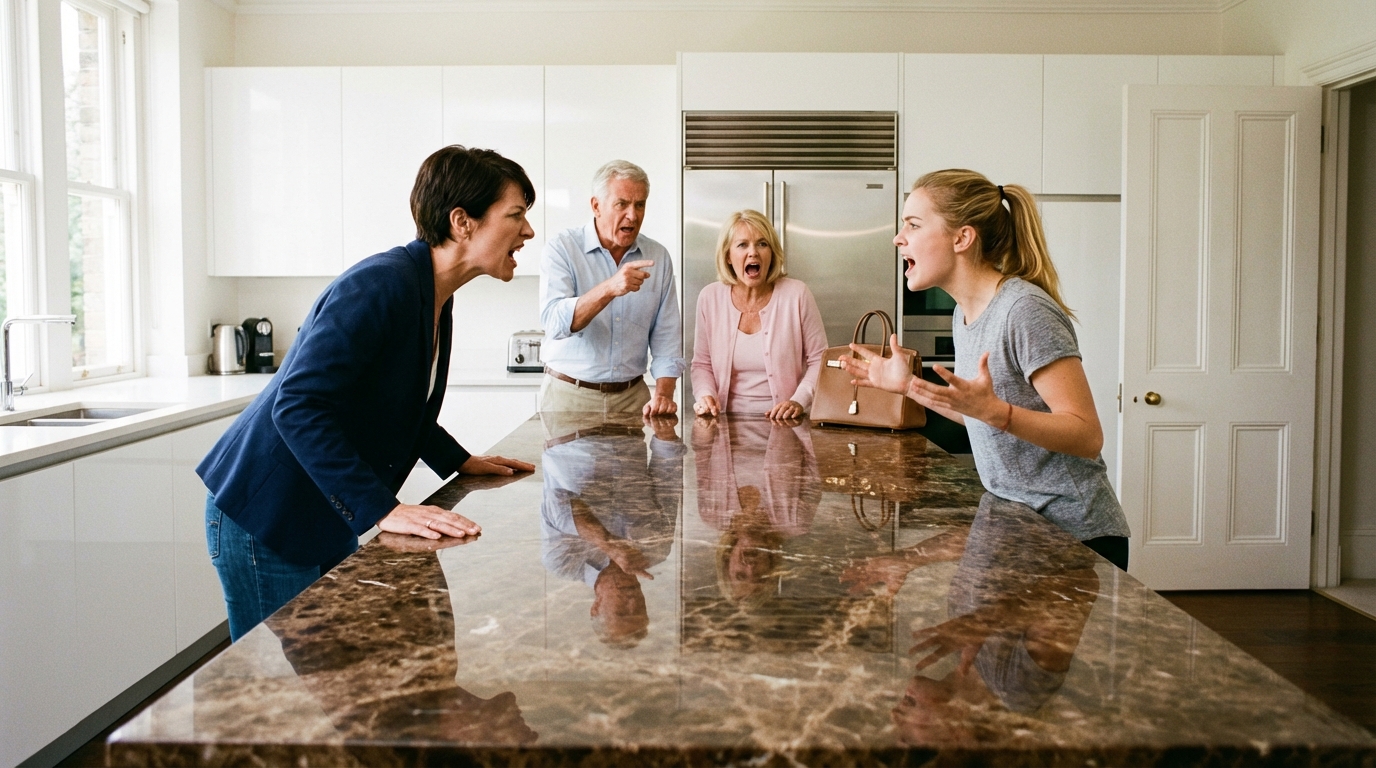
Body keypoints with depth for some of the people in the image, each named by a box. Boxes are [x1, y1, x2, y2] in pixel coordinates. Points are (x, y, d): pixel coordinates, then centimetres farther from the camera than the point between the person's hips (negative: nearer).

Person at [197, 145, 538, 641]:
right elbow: (298, 406, -32)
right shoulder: (381, 285, -24)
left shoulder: (434, 296, 6)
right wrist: (383, 509, -34)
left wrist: (459, 462, 12)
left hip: (328, 521, 9)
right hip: (266, 518, -9)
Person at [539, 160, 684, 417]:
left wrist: (663, 394, -10)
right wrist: (609, 289, -35)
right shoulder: (561, 249, -8)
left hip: (632, 396, 3)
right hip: (569, 395, -3)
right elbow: (554, 323, -22)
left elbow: (667, 337, 4)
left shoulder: (658, 257, 3)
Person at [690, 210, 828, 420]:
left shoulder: (796, 294, -4)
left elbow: (819, 360, 2)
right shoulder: (710, 298, 3)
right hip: (731, 422, 2)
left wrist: (799, 401, -11)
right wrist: (705, 395, -5)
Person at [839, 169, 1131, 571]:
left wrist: (993, 411, -36)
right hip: (1015, 525, 8)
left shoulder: (1025, 310, -21)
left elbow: (1087, 437, -23)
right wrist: (909, 386, 7)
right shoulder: (964, 313, 5)